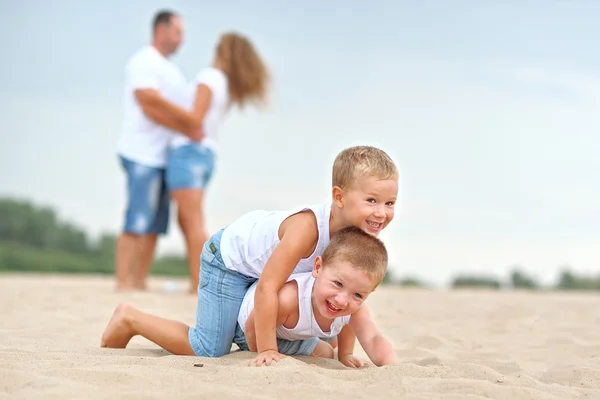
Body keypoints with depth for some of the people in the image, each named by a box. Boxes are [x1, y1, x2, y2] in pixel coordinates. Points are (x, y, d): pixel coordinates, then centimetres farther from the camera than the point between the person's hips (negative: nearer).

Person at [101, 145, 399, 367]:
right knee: (209, 350, -6)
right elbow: (267, 287, -41)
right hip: (230, 256, -8)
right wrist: (266, 351, -36)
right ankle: (129, 319, 11)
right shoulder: (307, 227, -42)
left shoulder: (363, 231, -19)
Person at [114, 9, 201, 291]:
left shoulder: (171, 70, 23)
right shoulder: (143, 62, -7)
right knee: (136, 223, -11)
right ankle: (123, 282, -10)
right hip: (142, 154, -9)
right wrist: (189, 130, -19)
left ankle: (140, 282, 9)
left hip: (162, 156, 9)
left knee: (154, 226, 6)